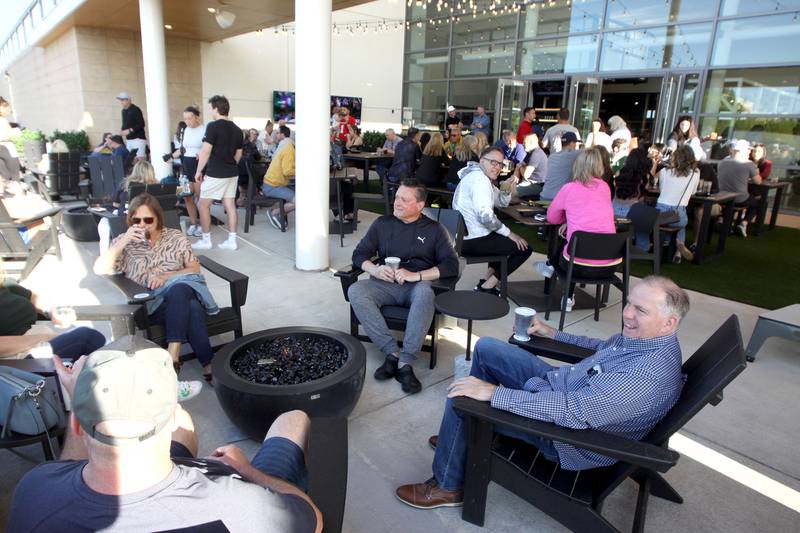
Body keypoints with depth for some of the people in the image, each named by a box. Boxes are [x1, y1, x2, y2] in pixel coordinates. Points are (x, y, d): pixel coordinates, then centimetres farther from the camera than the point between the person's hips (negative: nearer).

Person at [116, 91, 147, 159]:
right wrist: (122, 130, 1)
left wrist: (129, 130, -20)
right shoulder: (124, 111, 14)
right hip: (129, 140, 7)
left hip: (138, 138, -7)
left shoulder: (135, 110, -8)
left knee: (140, 158, -12)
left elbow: (141, 124, -14)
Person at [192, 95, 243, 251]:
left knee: (203, 205, 6)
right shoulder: (236, 129, 9)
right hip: (232, 173, 7)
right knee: (230, 205, 7)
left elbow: (206, 151, -16)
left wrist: (198, 171, -7)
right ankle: (231, 240, 9)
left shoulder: (213, 126, -13)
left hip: (215, 174, -7)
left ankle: (206, 240, 11)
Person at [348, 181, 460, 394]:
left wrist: (416, 275, -16)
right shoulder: (382, 223, 17)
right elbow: (359, 254, 14)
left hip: (417, 286, -2)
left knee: (425, 292, -38)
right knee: (355, 291, -28)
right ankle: (393, 352, -29)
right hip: (385, 284, 3)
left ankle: (405, 362, -37)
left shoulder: (434, 229, 10)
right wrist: (375, 269, -9)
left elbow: (451, 265, -1)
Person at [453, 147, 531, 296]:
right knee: (524, 248, -2)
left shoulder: (482, 177, 16)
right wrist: (509, 233, -15)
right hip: (473, 241, -10)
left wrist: (507, 189, 1)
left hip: (464, 236, 10)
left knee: (505, 238, 31)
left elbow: (502, 202, 22)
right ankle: (486, 288, 0)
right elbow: (485, 216, -26)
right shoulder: (479, 179, -17)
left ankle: (486, 281, 21)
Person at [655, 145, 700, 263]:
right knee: (682, 223, 36)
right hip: (677, 215, -1)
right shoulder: (695, 173, 2)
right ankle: (679, 248, 14)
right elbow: (692, 192, 18)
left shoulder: (664, 171, 4)